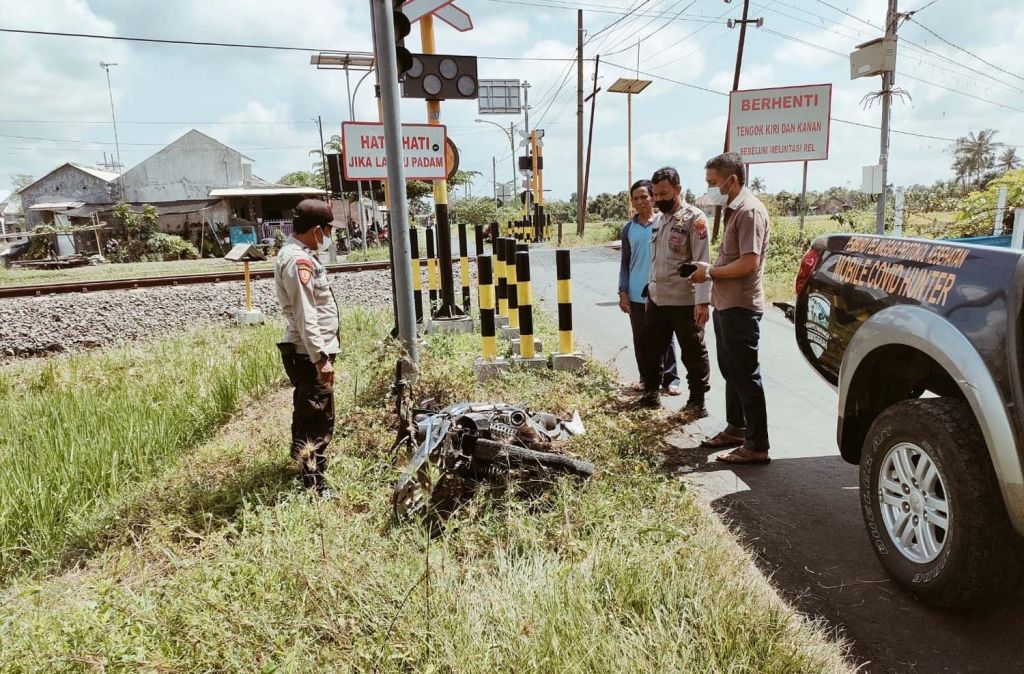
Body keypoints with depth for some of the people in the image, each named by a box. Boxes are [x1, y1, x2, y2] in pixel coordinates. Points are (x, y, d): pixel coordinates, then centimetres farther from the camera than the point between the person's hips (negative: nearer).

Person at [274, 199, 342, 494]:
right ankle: (314, 483, 2)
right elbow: (306, 316, -25)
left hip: (304, 351, 11)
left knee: (306, 409, 27)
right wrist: (321, 358, -25)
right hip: (311, 353, -11)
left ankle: (301, 456, 47)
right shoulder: (299, 261, -21)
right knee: (320, 418, -5)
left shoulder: (293, 253, 12)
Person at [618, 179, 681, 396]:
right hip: (636, 295, 3)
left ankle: (670, 379, 9)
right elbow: (625, 262, 9)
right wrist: (623, 292, 2)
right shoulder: (628, 228, 6)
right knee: (640, 340, 9)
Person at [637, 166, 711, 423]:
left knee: (693, 353, 5)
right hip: (656, 298, 8)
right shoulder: (658, 219, 11)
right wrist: (651, 289, 16)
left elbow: (701, 263, -17)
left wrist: (702, 300, -22)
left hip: (684, 301, -7)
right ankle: (651, 392, 33)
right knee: (650, 348, 17)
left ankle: (697, 403, 17)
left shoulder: (694, 218, -11)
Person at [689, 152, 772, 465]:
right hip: (726, 305, 10)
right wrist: (710, 271, 4)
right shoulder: (734, 210, 15)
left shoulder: (750, 211, -16)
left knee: (746, 376, -4)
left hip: (741, 308, -10)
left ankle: (756, 446, 4)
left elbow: (749, 263, -24)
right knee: (730, 371, 18)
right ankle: (736, 429, 32)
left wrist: (710, 272, -14)